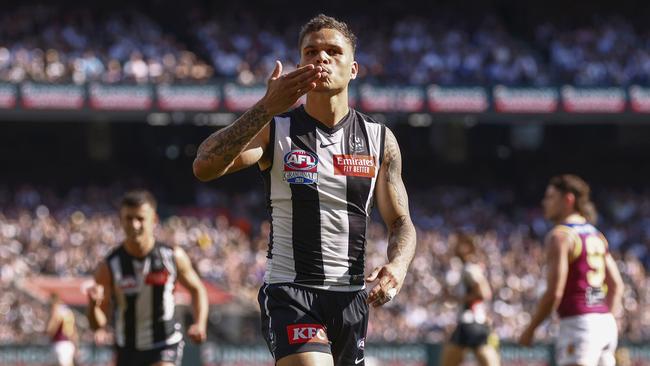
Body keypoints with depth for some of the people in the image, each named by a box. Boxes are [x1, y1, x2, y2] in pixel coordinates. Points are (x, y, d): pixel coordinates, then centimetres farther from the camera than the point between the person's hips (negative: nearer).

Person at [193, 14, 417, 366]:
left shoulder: (379, 139, 7)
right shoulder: (275, 130, -2)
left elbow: (400, 222, 10)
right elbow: (204, 167, -19)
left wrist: (397, 265, -14)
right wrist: (266, 108, -30)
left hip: (351, 296, 4)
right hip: (289, 293, -4)